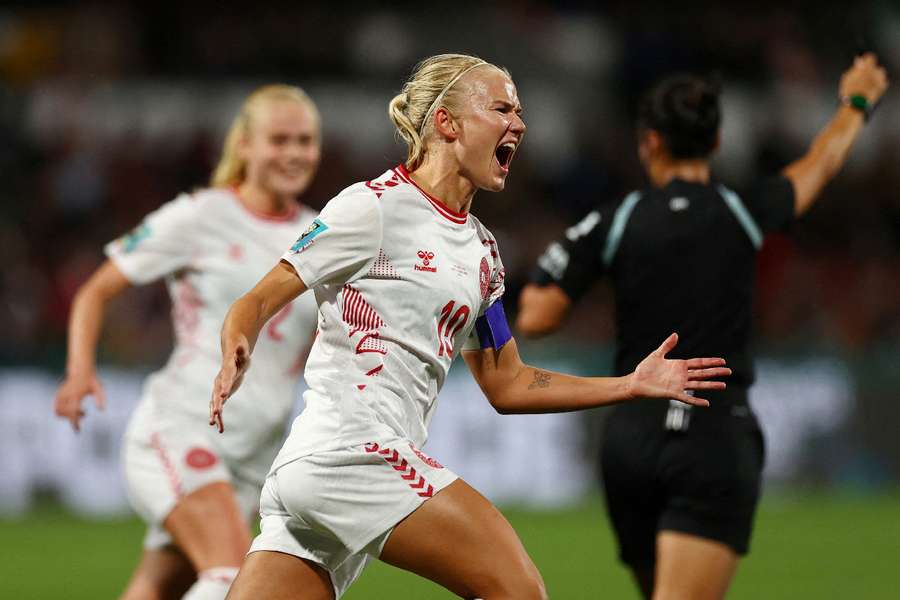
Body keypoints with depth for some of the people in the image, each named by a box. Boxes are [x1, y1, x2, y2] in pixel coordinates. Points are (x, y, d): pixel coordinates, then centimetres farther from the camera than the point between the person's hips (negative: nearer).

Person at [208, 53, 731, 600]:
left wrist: (632, 385, 21)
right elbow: (256, 303, -4)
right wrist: (236, 358, -26)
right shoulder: (375, 206, -4)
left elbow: (507, 385, 27)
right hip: (351, 450, -8)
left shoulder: (484, 251, 21)